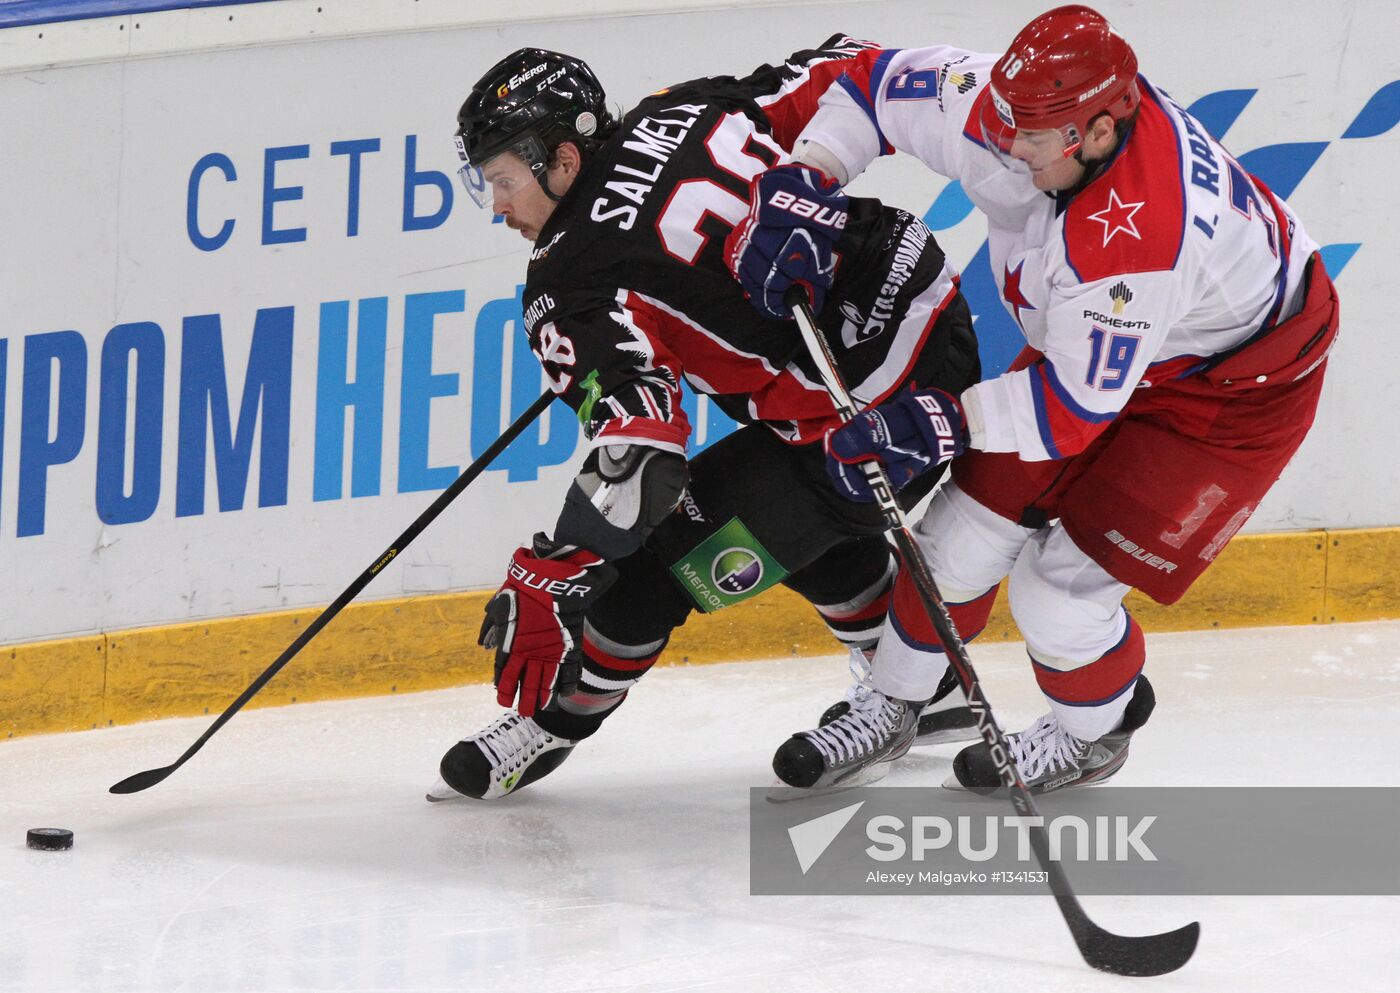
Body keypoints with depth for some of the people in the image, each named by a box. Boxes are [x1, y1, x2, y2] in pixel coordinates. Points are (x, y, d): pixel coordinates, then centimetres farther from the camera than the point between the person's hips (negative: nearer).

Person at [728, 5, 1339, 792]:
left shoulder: (1133, 240, -44)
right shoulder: (1007, 109, -24)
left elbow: (1076, 405, -34)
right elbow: (876, 81, -8)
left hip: (1235, 389, -7)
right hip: (1094, 338, 7)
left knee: (1061, 585, -8)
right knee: (975, 517, 6)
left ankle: (1093, 734, 24)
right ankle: (892, 702, 30)